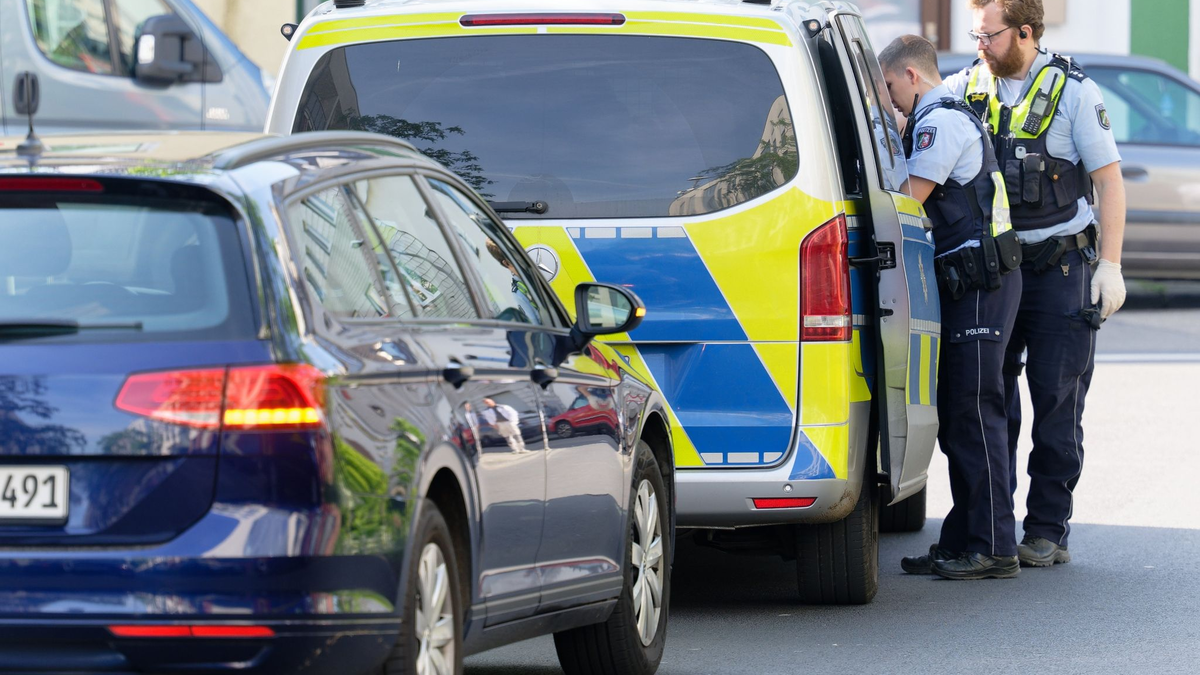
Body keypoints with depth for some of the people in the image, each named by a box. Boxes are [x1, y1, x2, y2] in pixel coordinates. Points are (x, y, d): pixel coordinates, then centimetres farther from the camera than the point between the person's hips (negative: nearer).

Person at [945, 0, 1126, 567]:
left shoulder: (1073, 92, -5)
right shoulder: (966, 89, 6)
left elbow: (1109, 180, -4)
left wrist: (1110, 264, -10)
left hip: (1060, 267, -4)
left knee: (1056, 405, -3)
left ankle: (1048, 531, 3)